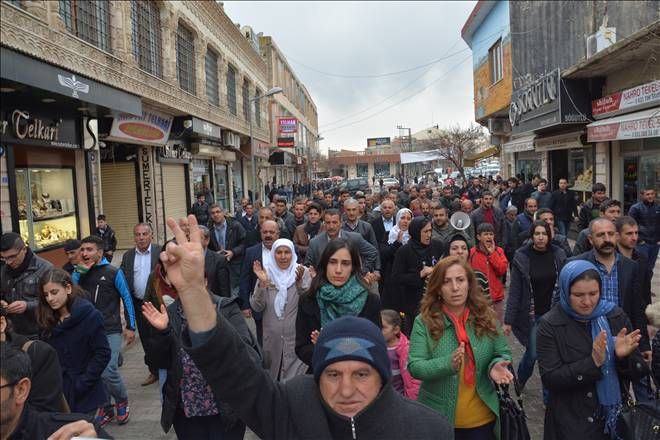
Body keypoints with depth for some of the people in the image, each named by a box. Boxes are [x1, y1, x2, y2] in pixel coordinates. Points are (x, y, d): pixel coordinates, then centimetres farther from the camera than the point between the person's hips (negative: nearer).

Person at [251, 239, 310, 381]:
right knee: (271, 375, 16)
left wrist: (300, 282, -23)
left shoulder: (303, 272, -4)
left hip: (296, 336, -1)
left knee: (296, 374, 4)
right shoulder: (266, 273, -2)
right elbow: (256, 307, -5)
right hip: (272, 337, 2)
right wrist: (262, 283, -19)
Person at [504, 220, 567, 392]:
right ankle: (519, 382, 36)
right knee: (533, 353, 5)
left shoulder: (558, 255, -2)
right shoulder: (522, 257, -8)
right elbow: (514, 291, -7)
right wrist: (508, 320, -8)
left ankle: (549, 395, 25)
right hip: (531, 315, -2)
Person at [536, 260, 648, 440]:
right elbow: (550, 379, -19)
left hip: (615, 417, 3)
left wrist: (623, 357, -23)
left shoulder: (616, 316, -6)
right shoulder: (550, 325, -15)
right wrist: (592, 363, -28)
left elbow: (639, 372, -2)